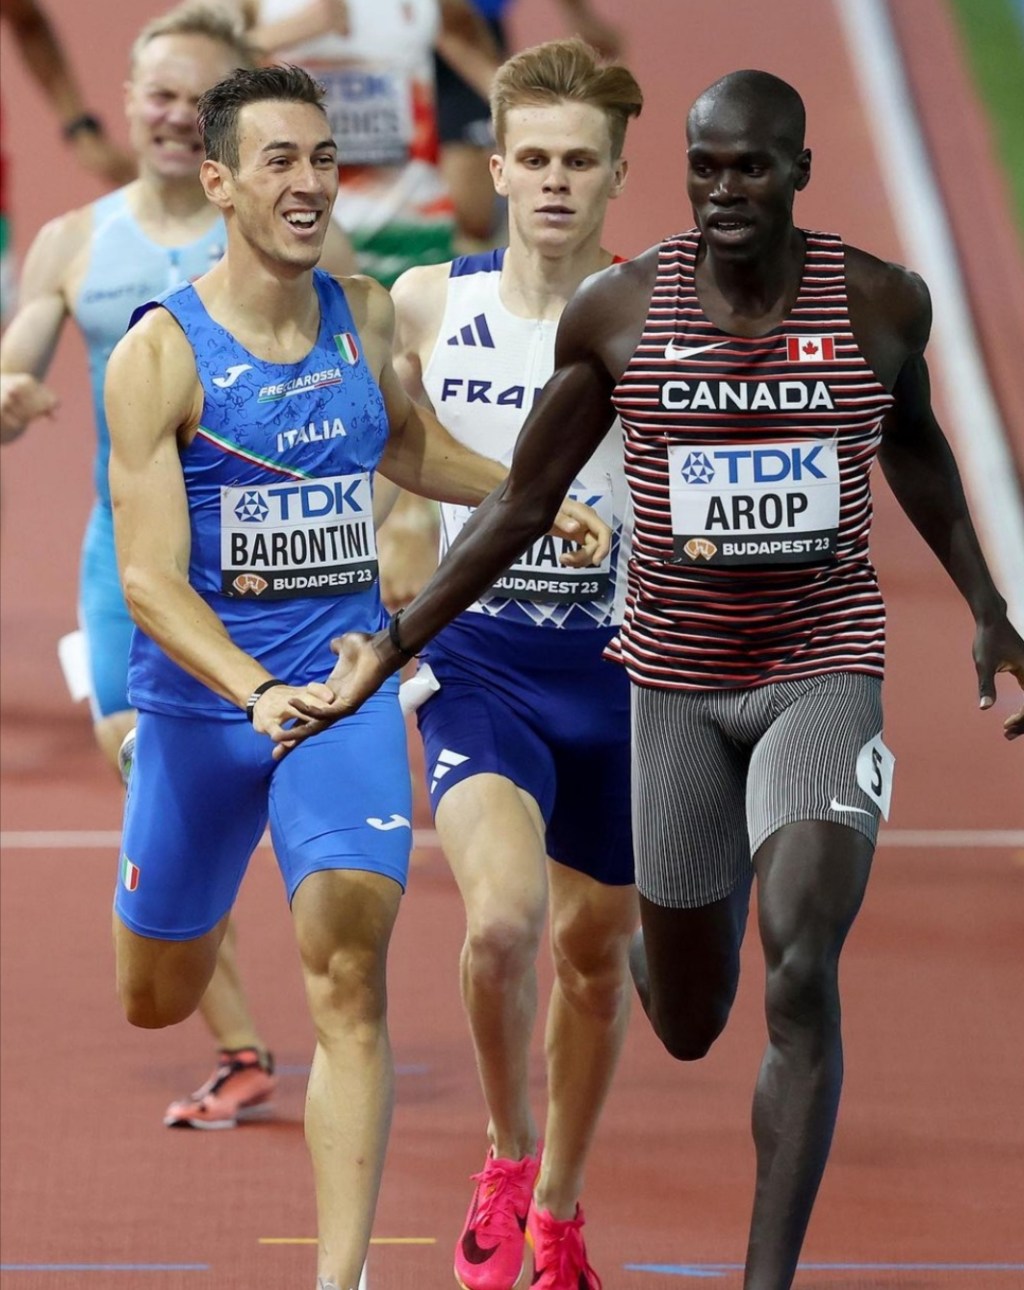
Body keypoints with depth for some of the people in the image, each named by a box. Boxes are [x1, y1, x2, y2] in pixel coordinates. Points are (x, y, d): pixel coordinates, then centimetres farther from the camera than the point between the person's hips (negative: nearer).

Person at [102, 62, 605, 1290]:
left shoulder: (366, 317, 1)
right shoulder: (160, 354, -14)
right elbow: (149, 578, -19)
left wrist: (538, 502, 15)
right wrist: (256, 689, -33)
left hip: (346, 687, 2)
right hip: (198, 698, -2)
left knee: (348, 969, -17)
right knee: (157, 999, 14)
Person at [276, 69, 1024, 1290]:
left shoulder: (880, 302, -5)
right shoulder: (617, 309, -7)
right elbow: (521, 502, 2)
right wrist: (390, 649, -3)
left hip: (825, 670, -1)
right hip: (678, 675, 1)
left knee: (801, 978, -22)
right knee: (688, 1026, 12)